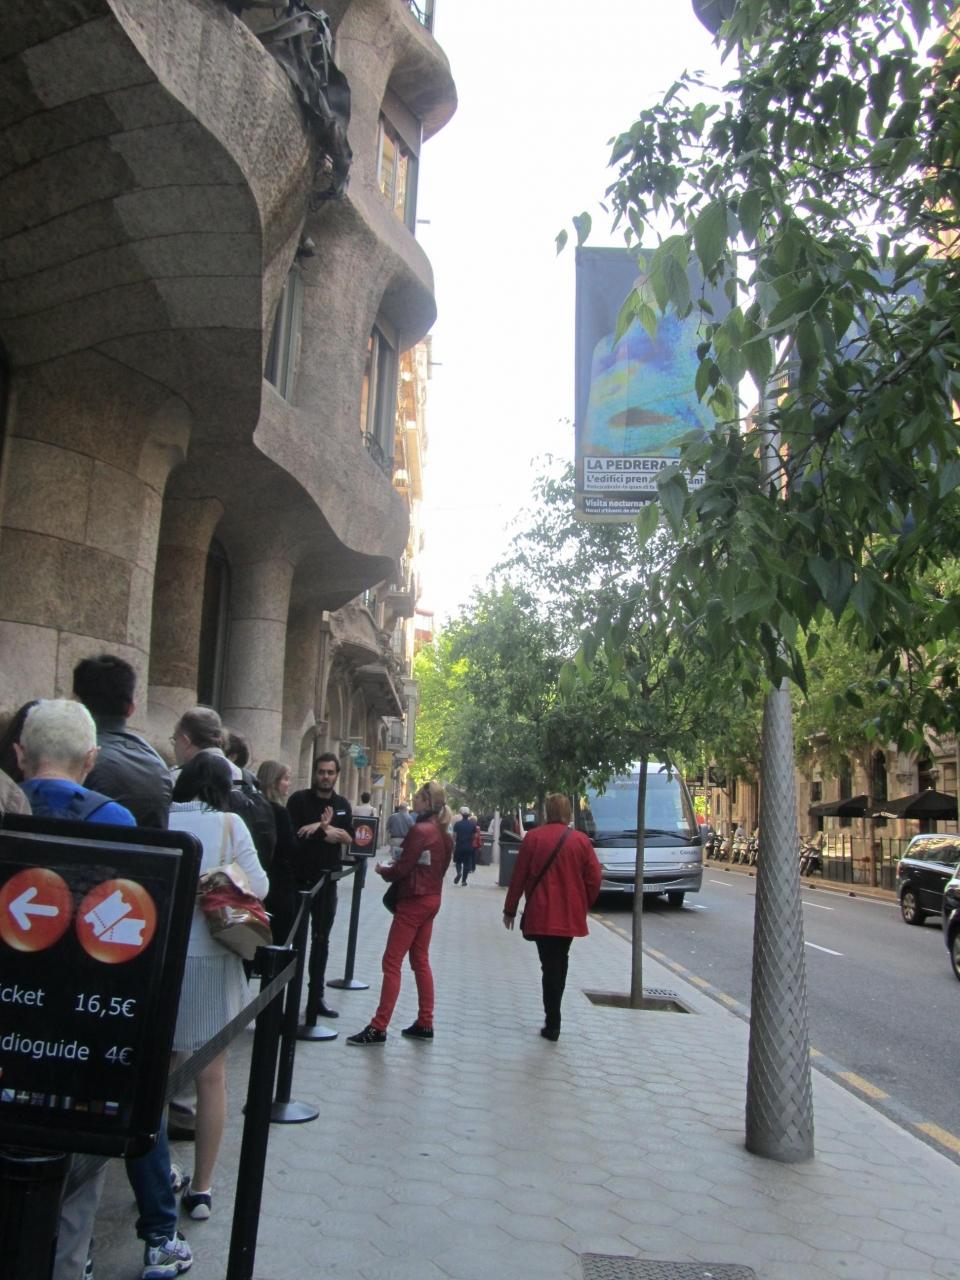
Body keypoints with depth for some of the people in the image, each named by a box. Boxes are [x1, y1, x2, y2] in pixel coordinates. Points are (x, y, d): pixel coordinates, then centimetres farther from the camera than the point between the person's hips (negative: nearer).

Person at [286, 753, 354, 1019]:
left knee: (321, 939, 11)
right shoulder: (299, 800, -6)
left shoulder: (343, 804, 8)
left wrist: (321, 828, -16)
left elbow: (348, 838, -1)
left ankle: (316, 997, 21)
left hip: (327, 879, 4)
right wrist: (326, 830, -13)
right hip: (299, 877, -4)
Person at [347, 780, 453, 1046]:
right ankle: (425, 1024, 20)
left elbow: (402, 869, -16)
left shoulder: (420, 830, -17)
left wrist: (383, 870, 3)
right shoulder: (442, 833, 9)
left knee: (391, 962, -5)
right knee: (420, 961, 15)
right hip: (431, 899, 9)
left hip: (413, 901, -9)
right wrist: (394, 867, 9)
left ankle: (378, 1028, -4)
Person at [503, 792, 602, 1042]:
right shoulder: (581, 841, -2)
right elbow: (594, 879, -2)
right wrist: (583, 906, 14)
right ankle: (553, 1020, 25)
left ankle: (553, 1024, 3)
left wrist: (510, 909, 7)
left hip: (541, 915, -2)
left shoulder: (533, 837, -5)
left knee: (550, 966, 5)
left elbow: (518, 876, -3)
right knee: (559, 963, 18)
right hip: (570, 916, 2)